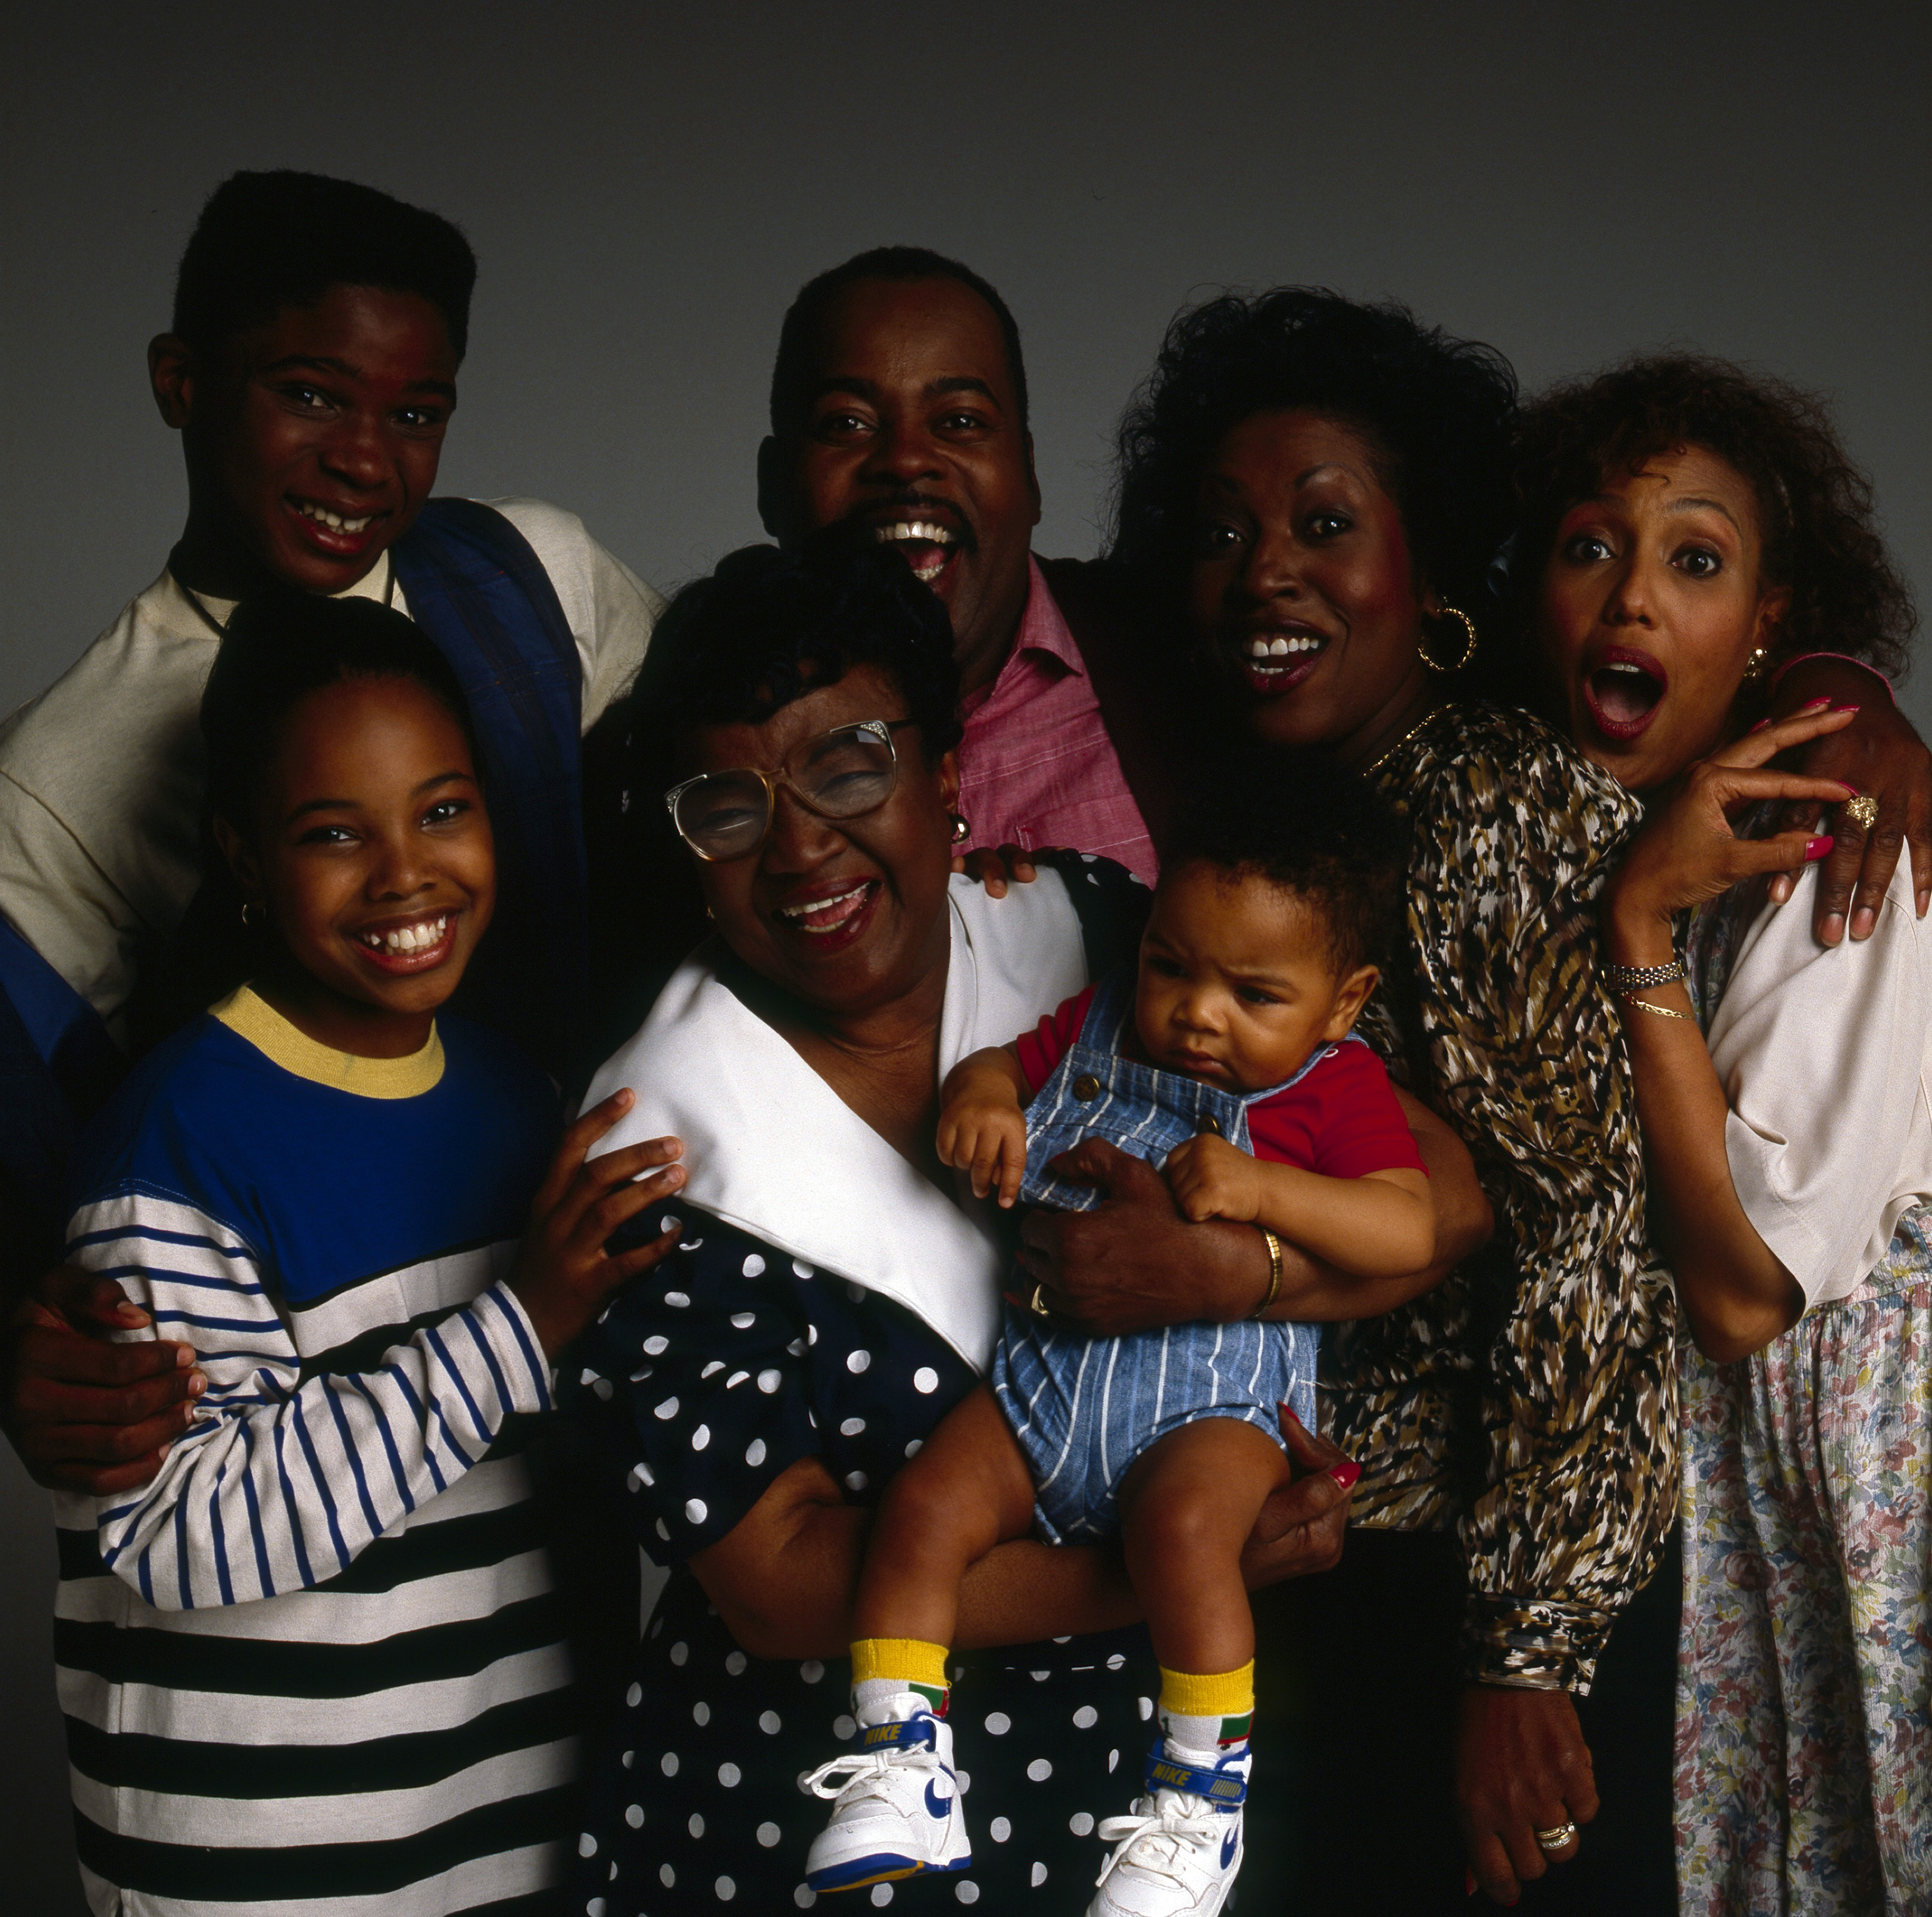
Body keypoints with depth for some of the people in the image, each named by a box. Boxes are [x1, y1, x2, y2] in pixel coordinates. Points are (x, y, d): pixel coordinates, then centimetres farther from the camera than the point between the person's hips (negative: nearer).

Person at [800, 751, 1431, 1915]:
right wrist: (981, 1099, -4)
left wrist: (1263, 1188, -24)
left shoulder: (1337, 1088, 0)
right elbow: (1004, 1066, 21)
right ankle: (900, 1781, -6)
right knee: (924, 1509, -15)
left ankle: (1201, 1809, -19)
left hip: (1212, 1398, -5)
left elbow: (1411, 1232, -10)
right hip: (1046, 1375, 5)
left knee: (1184, 1523, -33)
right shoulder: (1102, 1029, 14)